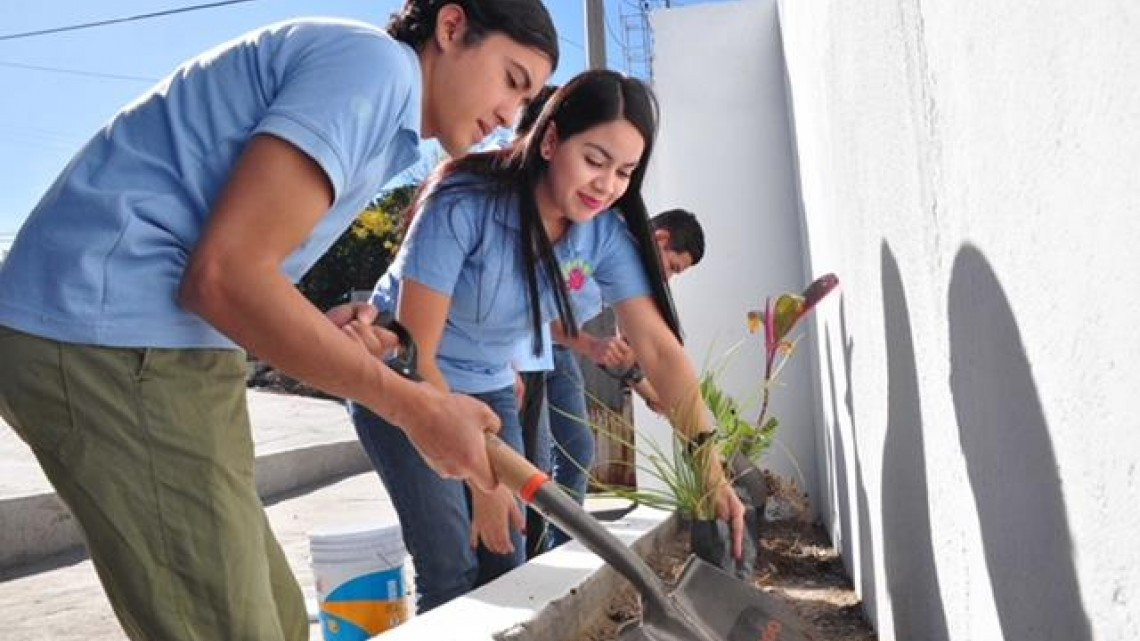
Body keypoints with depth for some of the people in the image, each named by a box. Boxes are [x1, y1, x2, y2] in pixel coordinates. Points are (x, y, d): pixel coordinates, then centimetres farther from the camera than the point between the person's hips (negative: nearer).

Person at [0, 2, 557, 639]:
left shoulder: (372, 120, 22)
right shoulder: (377, 63, -10)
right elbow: (225, 273, -20)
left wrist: (320, 330, 1)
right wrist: (416, 407, -14)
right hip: (114, 340, -10)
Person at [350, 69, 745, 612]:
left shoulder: (606, 233, -14)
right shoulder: (464, 205, -29)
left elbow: (659, 347, -17)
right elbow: (416, 355, -25)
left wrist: (711, 465, -28)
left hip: (488, 391, 5)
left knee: (505, 568, 2)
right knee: (451, 574, -14)